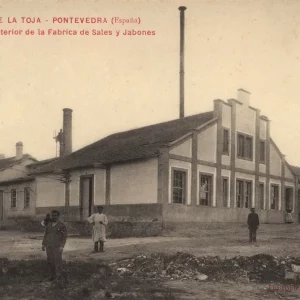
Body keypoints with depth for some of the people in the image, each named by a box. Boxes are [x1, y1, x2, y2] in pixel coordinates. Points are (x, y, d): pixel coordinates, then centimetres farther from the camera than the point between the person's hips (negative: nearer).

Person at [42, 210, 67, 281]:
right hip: (49, 246, 5)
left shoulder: (62, 225, -4)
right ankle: (53, 275, 14)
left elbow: (64, 236, -6)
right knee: (50, 261, 5)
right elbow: (45, 235, 16)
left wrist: (62, 246, -14)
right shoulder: (49, 225, 12)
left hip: (57, 246, -5)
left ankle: (59, 275, 5)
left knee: (58, 261, -6)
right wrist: (43, 244, 10)